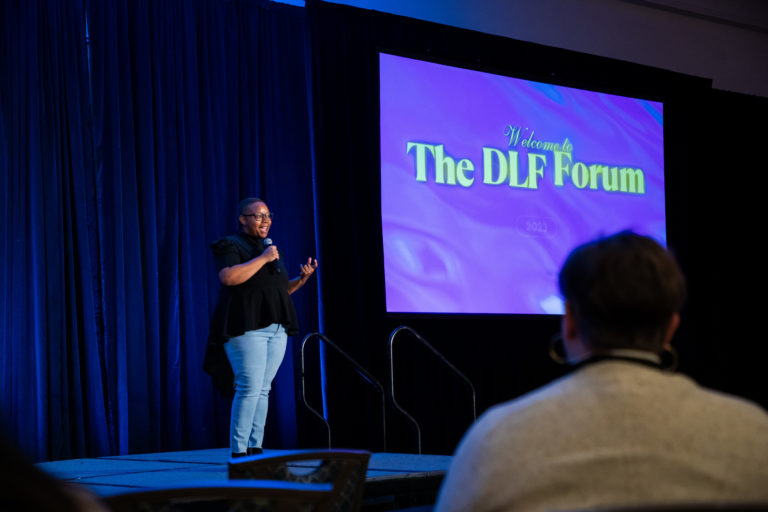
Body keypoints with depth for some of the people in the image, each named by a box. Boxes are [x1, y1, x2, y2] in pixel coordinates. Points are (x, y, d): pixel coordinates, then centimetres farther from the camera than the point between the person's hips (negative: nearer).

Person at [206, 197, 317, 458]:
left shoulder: (270, 248, 21)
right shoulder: (231, 246, -2)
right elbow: (228, 277, -21)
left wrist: (302, 278, 9)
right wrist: (262, 259, -17)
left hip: (277, 330, 7)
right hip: (247, 328, -7)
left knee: (263, 390, 5)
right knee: (249, 388, -13)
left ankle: (255, 448, 7)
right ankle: (238, 452, -10)